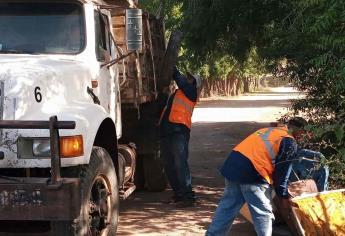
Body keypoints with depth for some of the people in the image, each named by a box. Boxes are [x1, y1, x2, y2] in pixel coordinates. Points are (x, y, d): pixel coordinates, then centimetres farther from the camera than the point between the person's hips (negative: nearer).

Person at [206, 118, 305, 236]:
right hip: (253, 173, -8)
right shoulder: (290, 142, 3)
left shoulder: (268, 130, 25)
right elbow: (282, 171, 3)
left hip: (233, 164, 8)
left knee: (228, 205, 18)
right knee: (263, 213, 6)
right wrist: (284, 195, 12)